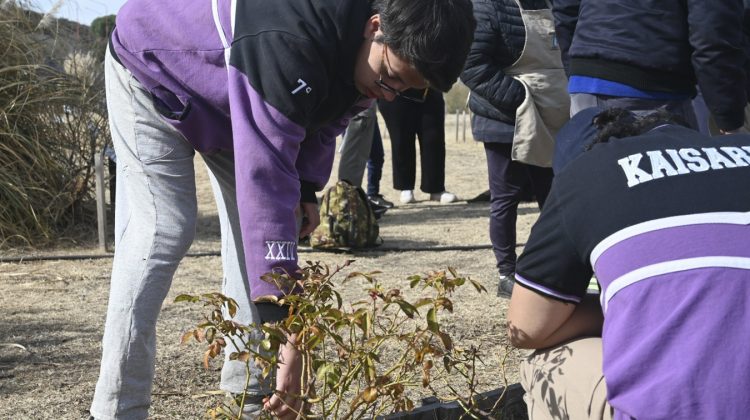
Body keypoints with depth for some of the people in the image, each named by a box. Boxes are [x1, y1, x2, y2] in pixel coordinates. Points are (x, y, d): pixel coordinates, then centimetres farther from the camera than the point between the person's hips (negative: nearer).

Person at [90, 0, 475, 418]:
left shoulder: (368, 55, -17)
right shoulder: (290, 46, -45)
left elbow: (325, 120, 5)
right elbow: (265, 179, -49)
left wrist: (308, 190, -6)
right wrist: (284, 327, -51)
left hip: (233, 97, 8)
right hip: (153, 74, -8)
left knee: (261, 232, -2)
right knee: (161, 234, -19)